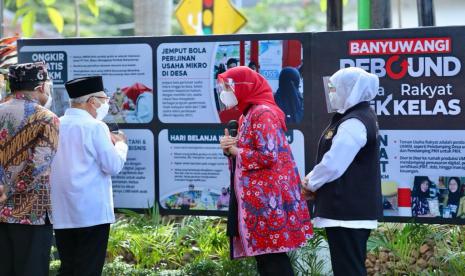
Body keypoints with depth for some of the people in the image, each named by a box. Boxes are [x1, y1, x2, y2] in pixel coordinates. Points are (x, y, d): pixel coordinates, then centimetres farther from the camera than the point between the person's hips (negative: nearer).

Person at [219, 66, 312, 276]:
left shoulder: (263, 113, -13)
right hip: (258, 199, 10)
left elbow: (268, 157, -21)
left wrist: (235, 151, -8)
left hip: (267, 199, -10)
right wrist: (229, 147, 1)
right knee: (265, 257, 10)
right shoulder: (248, 114, 17)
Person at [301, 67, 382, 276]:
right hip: (354, 209, 11)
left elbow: (333, 165, -22)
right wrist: (313, 179, 6)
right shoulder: (360, 117, 15)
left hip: (347, 211, -11)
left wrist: (310, 183, -4)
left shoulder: (354, 123, -18)